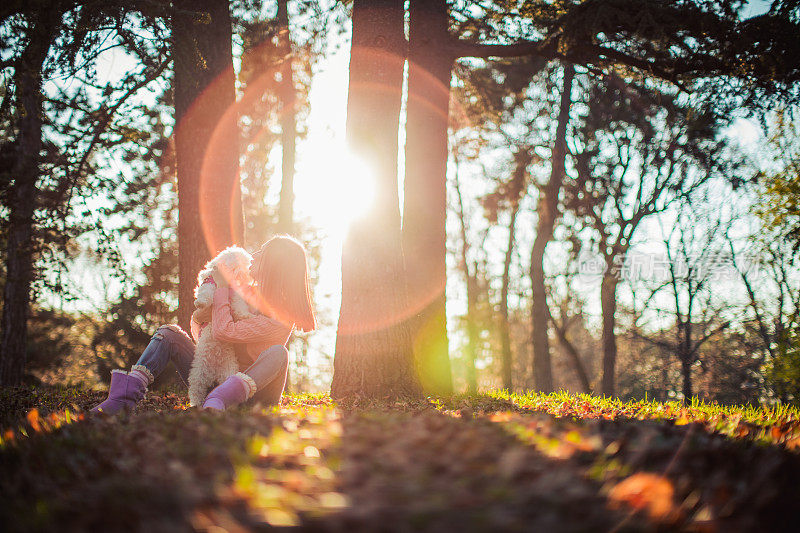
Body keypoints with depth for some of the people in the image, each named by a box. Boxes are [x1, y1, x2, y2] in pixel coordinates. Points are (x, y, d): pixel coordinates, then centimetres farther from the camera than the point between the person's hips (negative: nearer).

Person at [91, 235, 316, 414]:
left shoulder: (281, 319, -19)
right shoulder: (248, 292, 5)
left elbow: (223, 330, -29)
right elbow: (198, 320, 17)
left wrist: (222, 285, -15)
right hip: (213, 381, 7)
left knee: (277, 353, -36)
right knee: (169, 333, -7)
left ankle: (215, 404, -60)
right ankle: (124, 396, -29)